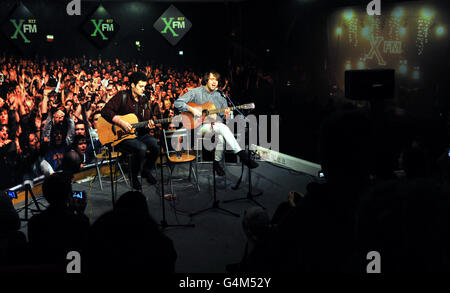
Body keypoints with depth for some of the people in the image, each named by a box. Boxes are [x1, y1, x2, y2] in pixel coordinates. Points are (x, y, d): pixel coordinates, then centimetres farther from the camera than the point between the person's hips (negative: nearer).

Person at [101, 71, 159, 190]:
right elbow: (105, 111, -14)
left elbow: (148, 118, 20)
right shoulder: (122, 96, -5)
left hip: (140, 134, 6)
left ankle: (146, 170, 10)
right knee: (141, 148, -33)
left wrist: (149, 124, -5)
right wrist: (121, 122, -21)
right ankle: (134, 177, -7)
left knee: (156, 146, -20)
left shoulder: (143, 101, 13)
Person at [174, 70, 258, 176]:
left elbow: (223, 115, 16)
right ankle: (242, 155, -32)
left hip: (215, 124, 4)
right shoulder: (196, 92, 0)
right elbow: (178, 103, -5)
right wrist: (192, 109, -19)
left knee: (220, 136, -33)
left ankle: (217, 162, -11)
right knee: (222, 127, -32)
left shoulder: (220, 96, 12)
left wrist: (226, 115, -9)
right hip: (199, 125, -4)